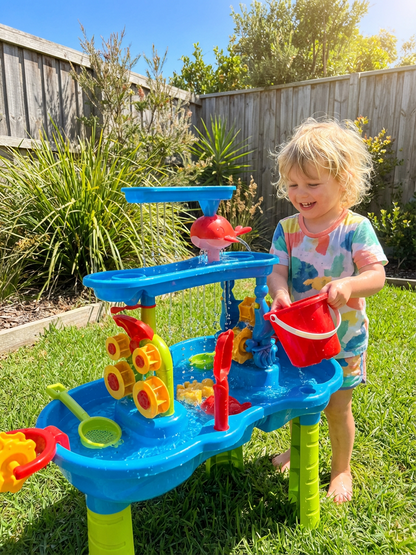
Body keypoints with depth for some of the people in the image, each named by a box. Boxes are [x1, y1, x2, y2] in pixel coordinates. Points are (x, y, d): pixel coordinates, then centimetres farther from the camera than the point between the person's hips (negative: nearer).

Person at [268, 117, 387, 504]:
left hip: (343, 337, -3)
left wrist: (349, 284, -39)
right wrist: (279, 293, -32)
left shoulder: (356, 228, -13)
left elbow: (377, 276, -18)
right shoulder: (287, 229, -5)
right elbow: (276, 271, -10)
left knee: (337, 405, 9)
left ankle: (341, 469, 36)